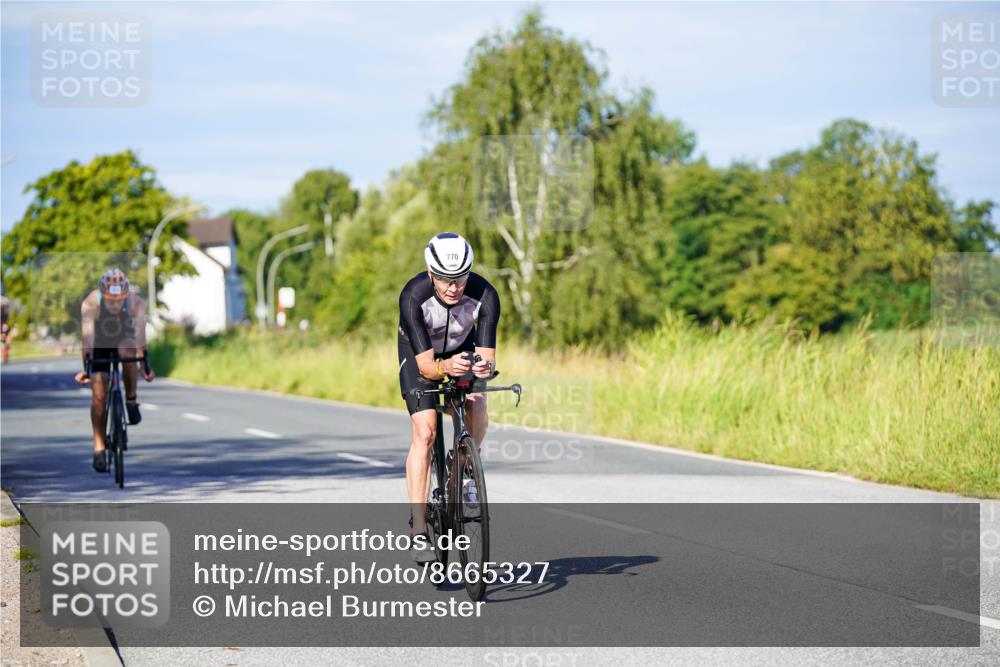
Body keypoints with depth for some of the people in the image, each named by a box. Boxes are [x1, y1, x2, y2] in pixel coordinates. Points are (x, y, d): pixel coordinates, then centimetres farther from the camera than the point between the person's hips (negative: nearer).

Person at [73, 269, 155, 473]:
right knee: (99, 396, -10)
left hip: (124, 339, 0)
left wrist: (145, 364, -53)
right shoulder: (90, 304, -33)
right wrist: (86, 368, -51)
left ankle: (131, 400, -15)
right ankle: (99, 448, -3)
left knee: (127, 351, -36)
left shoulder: (136, 303, -32)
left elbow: (140, 334, -41)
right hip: (100, 343, 0)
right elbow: (87, 337, -41)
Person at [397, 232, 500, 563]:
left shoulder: (485, 295, -32)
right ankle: (419, 530, -17)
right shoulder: (413, 296, -36)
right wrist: (445, 368, -59)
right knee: (424, 433, -17)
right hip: (419, 353, -2)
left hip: (463, 348, 2)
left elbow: (487, 355, -33)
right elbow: (425, 364, -38)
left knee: (477, 410, -25)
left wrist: (484, 366, -56)